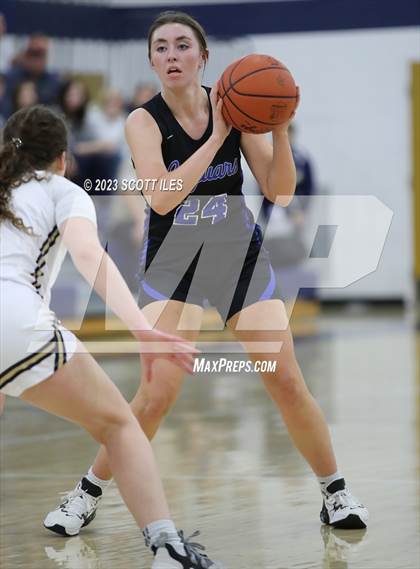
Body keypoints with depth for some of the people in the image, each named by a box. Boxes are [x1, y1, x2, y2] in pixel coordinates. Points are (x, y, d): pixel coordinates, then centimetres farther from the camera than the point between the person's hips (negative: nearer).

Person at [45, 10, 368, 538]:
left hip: (241, 256, 2)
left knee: (287, 382, -4)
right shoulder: (144, 121, -11)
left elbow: (279, 192, -8)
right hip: (173, 262, -2)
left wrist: (279, 128, -23)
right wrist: (217, 137, -26)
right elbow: (161, 197, -26)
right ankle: (89, 492, 3)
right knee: (157, 395, -14)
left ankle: (335, 492, 13)